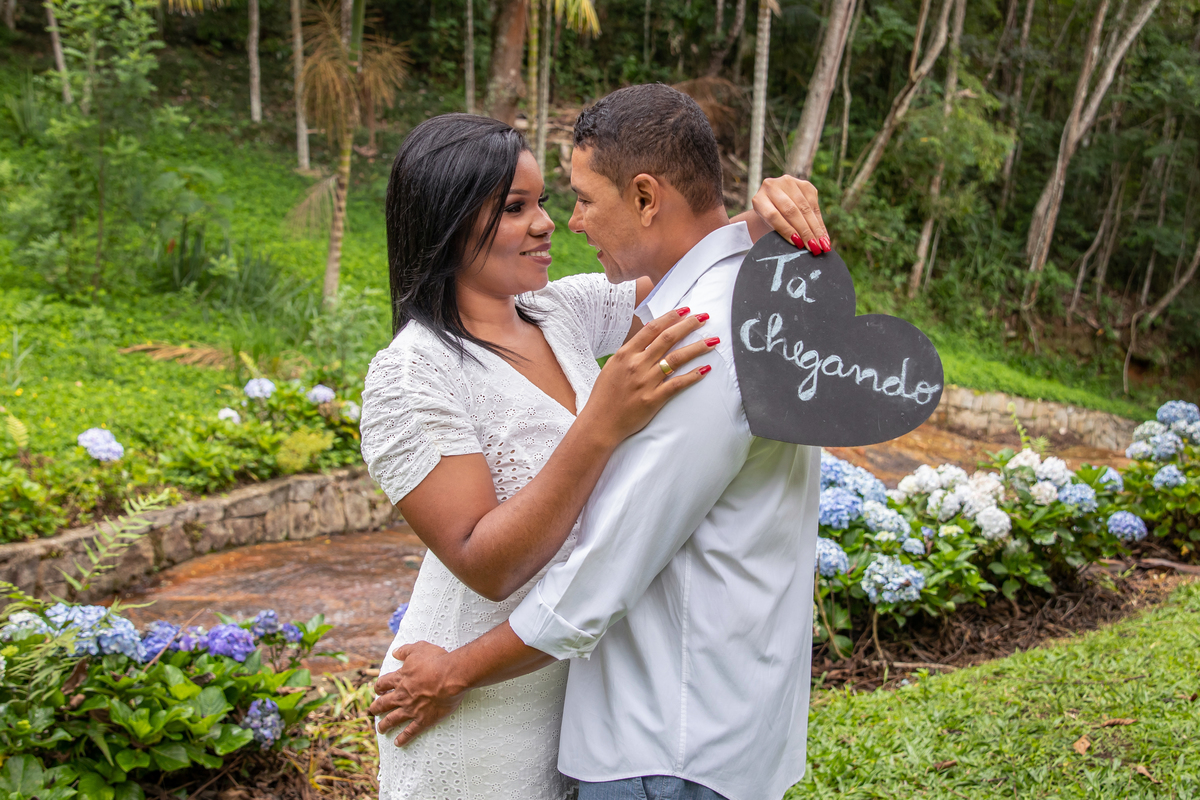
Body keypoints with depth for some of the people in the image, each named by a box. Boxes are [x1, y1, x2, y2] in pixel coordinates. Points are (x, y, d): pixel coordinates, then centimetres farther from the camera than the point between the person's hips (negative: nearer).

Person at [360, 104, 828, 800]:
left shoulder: (563, 310, -3)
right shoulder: (410, 377, -23)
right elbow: (486, 565, -27)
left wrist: (767, 215, -18)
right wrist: (602, 424, -36)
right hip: (478, 718, -6)